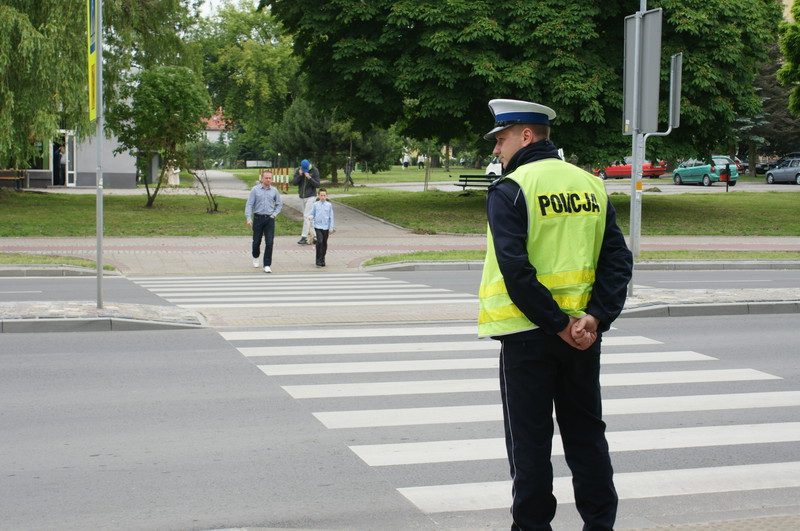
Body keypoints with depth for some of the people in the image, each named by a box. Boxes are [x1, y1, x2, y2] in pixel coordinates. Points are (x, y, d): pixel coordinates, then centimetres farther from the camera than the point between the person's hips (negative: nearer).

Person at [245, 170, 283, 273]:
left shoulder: (274, 190, 5)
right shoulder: (255, 189, -2)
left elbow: (279, 204, 16)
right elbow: (249, 204, -4)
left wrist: (274, 214, 2)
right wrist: (249, 218, -13)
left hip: (269, 219, 1)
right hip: (258, 218, -1)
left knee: (269, 243, -7)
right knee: (256, 241, 9)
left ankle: (267, 265, -2)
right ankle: (255, 257, 39)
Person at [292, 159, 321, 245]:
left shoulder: (315, 171, -8)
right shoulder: (298, 171, 2)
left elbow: (317, 185, -10)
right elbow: (294, 183, -4)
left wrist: (309, 178, -23)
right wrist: (299, 175, -18)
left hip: (311, 197, -5)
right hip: (302, 197, 5)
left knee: (306, 216, -13)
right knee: (306, 216, 8)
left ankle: (304, 237, -15)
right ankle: (312, 237, 15)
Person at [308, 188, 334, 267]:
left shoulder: (329, 205, 4)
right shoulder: (315, 205, 3)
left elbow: (331, 217, 7)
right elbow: (312, 214, 9)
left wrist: (331, 228, 4)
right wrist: (311, 217, -15)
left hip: (326, 227, 2)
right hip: (317, 227, -2)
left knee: (324, 244, 8)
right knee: (319, 241, -17)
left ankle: (322, 260, 23)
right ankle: (318, 261, -13)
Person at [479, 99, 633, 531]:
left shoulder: (509, 191, -10)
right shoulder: (591, 186, 7)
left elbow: (515, 269, -19)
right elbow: (618, 261, 1)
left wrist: (557, 324, -15)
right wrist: (596, 317, -7)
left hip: (528, 333, -5)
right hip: (584, 333, 5)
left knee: (529, 439, 5)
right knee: (586, 434, 15)